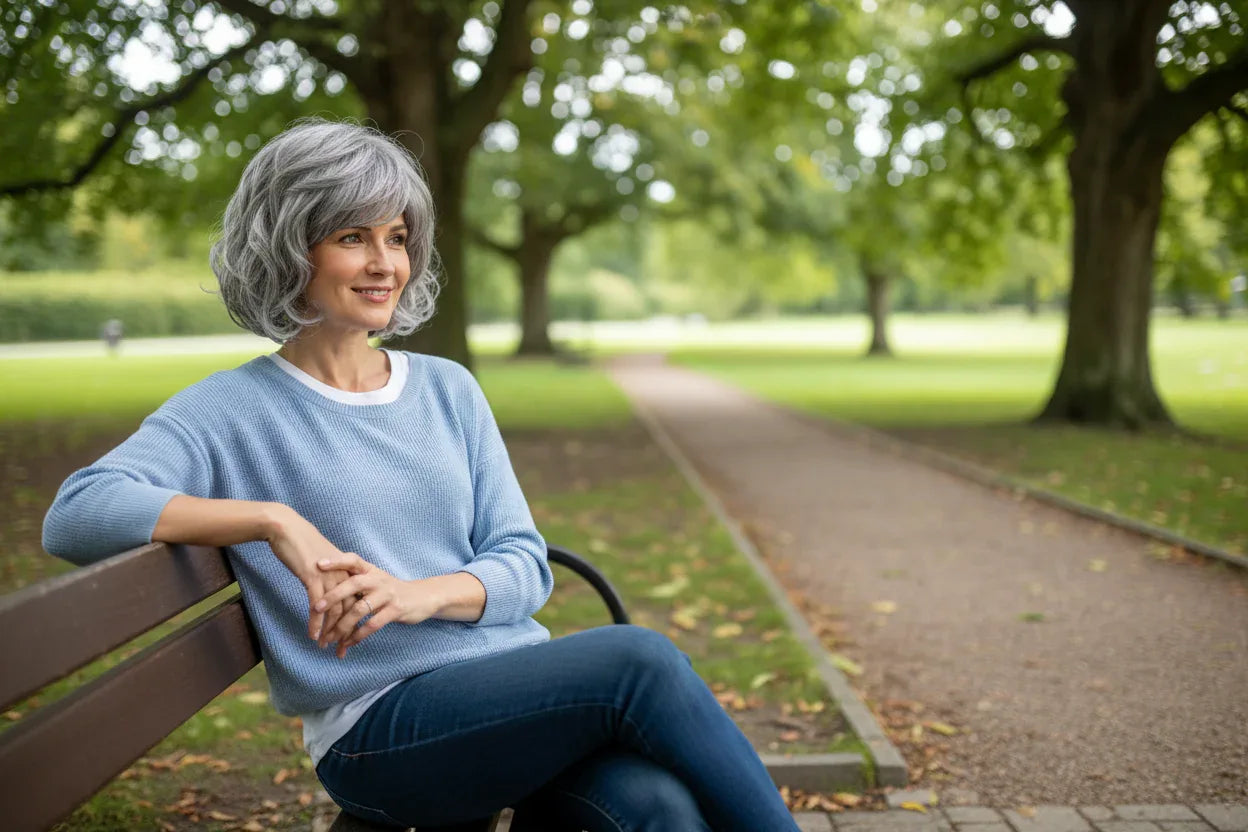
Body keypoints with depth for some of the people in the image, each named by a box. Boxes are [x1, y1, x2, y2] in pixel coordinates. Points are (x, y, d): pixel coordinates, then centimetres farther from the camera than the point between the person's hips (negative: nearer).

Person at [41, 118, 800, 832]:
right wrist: (273, 519, -21)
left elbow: (524, 564, 9)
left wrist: (419, 595, -12)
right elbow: (77, 515, -13)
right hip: (383, 727, -4)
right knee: (639, 657, -26)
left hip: (521, 685, 4)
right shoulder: (234, 412, 2)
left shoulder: (449, 389, 15)